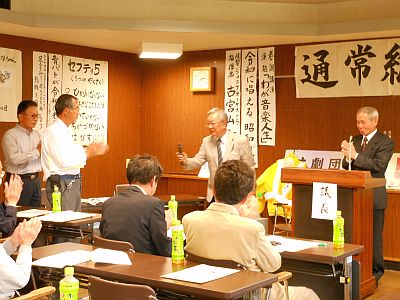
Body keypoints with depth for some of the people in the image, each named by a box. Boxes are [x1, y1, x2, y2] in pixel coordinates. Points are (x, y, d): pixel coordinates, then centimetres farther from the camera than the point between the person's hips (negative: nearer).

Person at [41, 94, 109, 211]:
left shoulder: (65, 130, 16)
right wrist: (87, 154, -14)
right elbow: (65, 162, -22)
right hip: (61, 184, -10)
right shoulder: (54, 132, -16)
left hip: (72, 183, 10)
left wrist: (92, 150, 11)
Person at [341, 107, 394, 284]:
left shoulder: (385, 142, -6)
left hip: (374, 196, -5)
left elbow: (378, 165, -19)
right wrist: (348, 157, -14)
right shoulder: (354, 140, 12)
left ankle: (376, 271, 14)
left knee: (373, 235, 2)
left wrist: (356, 156, -26)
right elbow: (345, 166, 9)